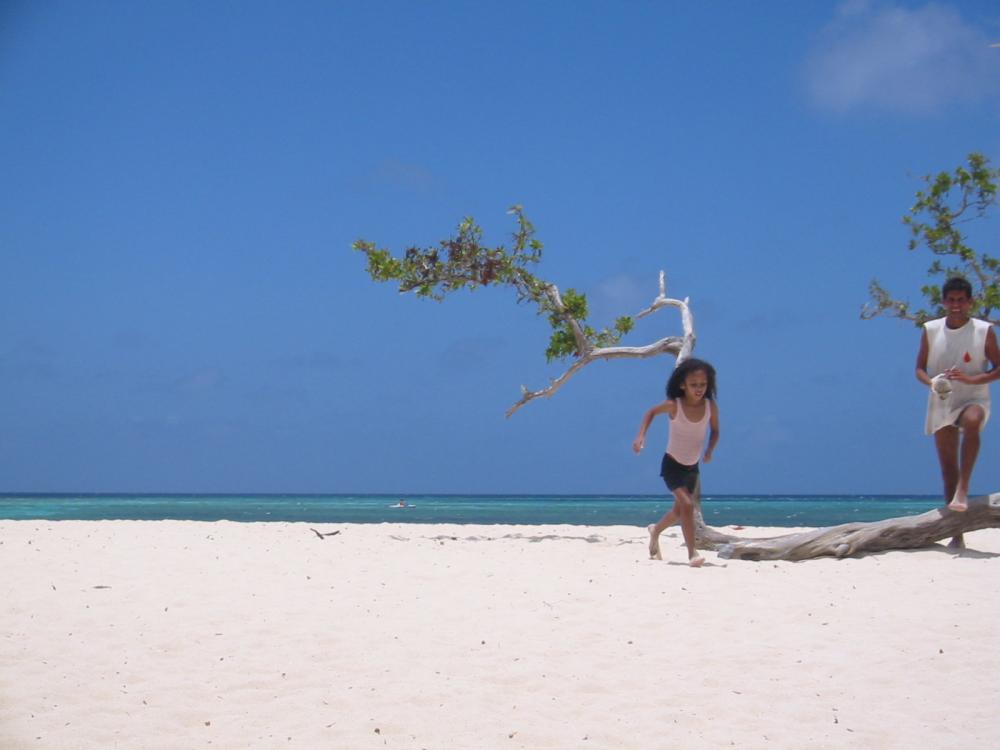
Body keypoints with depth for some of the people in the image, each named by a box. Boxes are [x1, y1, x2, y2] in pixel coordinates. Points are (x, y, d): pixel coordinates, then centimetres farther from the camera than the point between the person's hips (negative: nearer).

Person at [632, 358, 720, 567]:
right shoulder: (674, 405, -21)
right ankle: (692, 553, -17)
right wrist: (641, 435, -12)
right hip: (672, 465, -5)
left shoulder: (710, 406, -14)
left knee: (679, 510, 21)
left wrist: (710, 450, -12)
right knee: (687, 505, -22)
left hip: (692, 467, 5)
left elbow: (715, 431, 3)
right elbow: (651, 412, -2)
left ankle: (655, 530, 50)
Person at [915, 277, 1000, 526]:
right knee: (948, 469, 2)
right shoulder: (930, 331, 1)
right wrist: (931, 382, -15)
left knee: (972, 421, -39)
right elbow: (919, 369, 7)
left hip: (974, 400, -3)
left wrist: (972, 379, -18)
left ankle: (963, 490, -36)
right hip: (941, 404, 3)